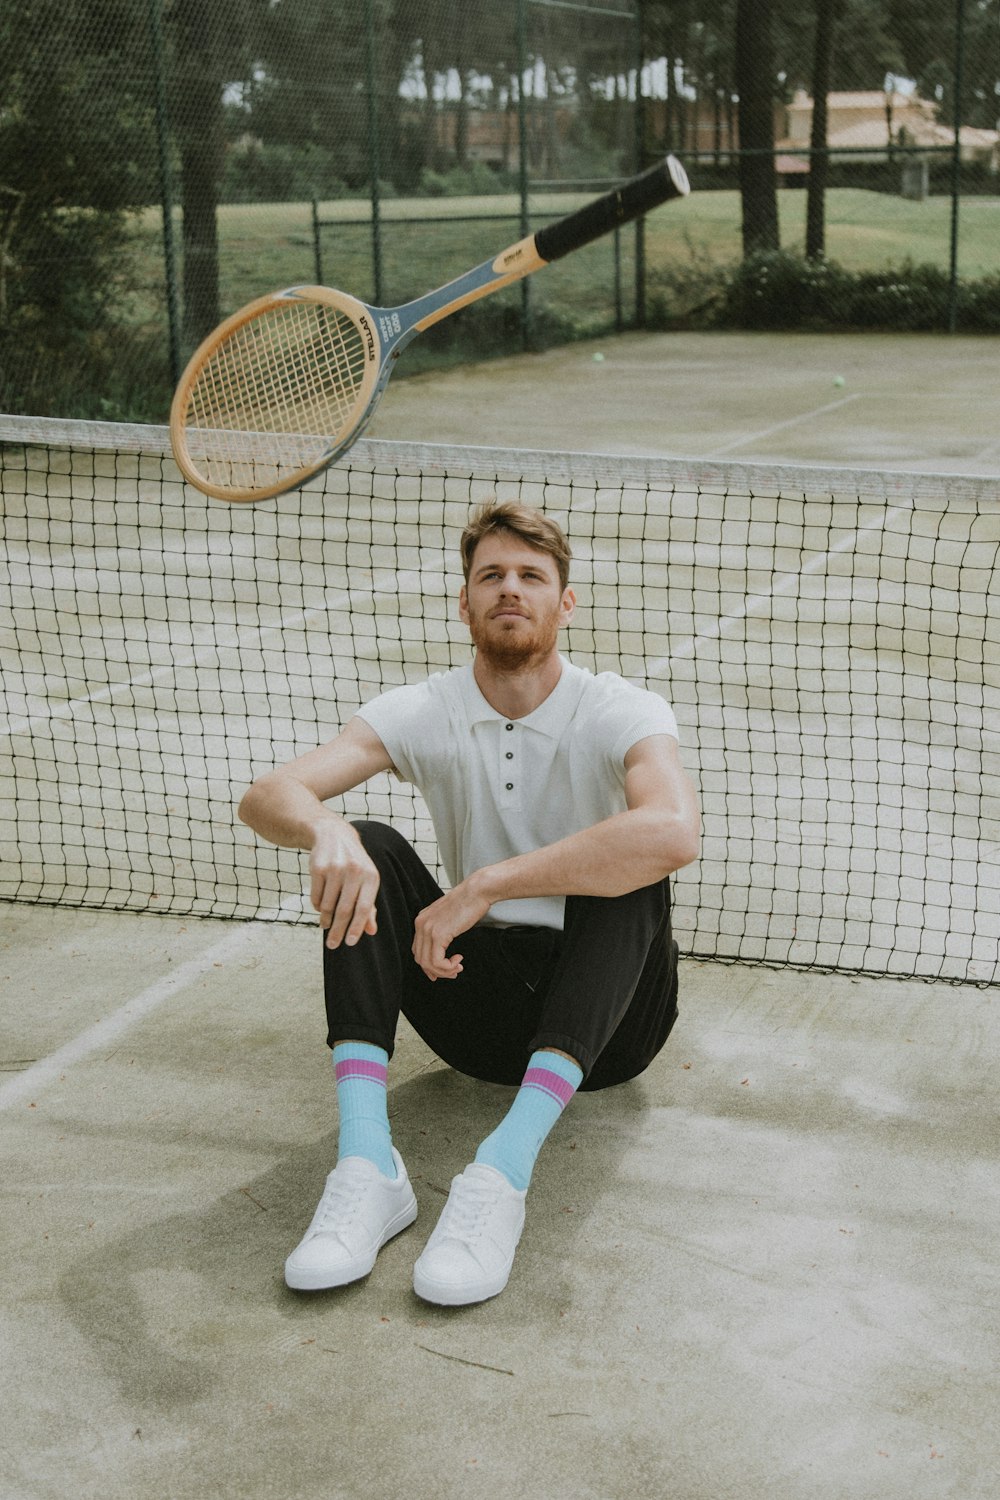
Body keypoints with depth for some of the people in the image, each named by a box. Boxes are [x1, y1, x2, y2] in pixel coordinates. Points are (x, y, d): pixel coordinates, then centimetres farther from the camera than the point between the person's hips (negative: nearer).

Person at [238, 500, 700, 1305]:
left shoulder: (621, 712, -11)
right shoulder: (423, 713, -3)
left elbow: (673, 832, -35)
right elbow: (267, 797, -17)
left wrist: (484, 887, -37)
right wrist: (323, 829, -43)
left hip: (607, 1021, -2)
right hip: (482, 1001, 3)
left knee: (631, 868, -31)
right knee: (368, 851, -19)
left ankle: (504, 1171, -45)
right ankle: (367, 1166, -34)